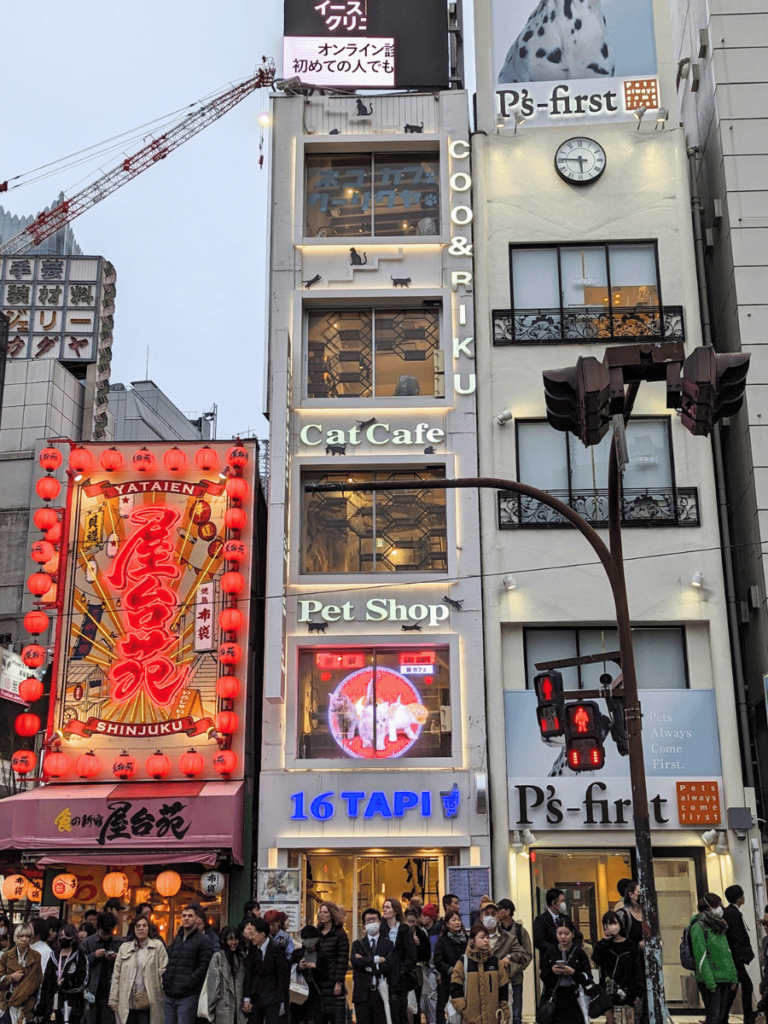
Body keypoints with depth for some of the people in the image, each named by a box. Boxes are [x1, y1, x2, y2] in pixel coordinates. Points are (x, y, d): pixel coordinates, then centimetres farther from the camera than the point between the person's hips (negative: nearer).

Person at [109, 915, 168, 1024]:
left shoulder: (158, 946, 3)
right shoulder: (124, 947, 12)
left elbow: (163, 972, -1)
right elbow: (116, 975, 11)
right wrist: (113, 999, 5)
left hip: (148, 1003, -3)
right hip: (127, 1003, 3)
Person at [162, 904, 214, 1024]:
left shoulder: (203, 941, -1)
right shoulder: (176, 940, 21)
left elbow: (204, 967, -10)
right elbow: (167, 963, 23)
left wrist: (188, 983, -15)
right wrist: (165, 980, 7)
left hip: (188, 996, -6)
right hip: (169, 996, 7)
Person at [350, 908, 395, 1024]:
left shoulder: (388, 944, 7)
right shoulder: (357, 944, 12)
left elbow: (389, 965, -8)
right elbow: (356, 962, -7)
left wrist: (367, 964, -7)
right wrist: (376, 959, -9)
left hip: (381, 993, -1)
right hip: (362, 994, 1)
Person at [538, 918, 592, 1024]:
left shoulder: (579, 952, 3)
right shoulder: (550, 952, 8)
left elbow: (588, 978, -1)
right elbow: (542, 975, 11)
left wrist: (572, 972, -15)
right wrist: (551, 971, -8)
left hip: (574, 998, -1)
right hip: (555, 998, 1)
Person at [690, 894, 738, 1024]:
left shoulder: (719, 926, 17)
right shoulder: (698, 927, -10)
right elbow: (701, 956, -15)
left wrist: (733, 976, 11)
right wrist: (709, 982, -18)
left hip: (724, 979, 8)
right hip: (711, 980, -8)